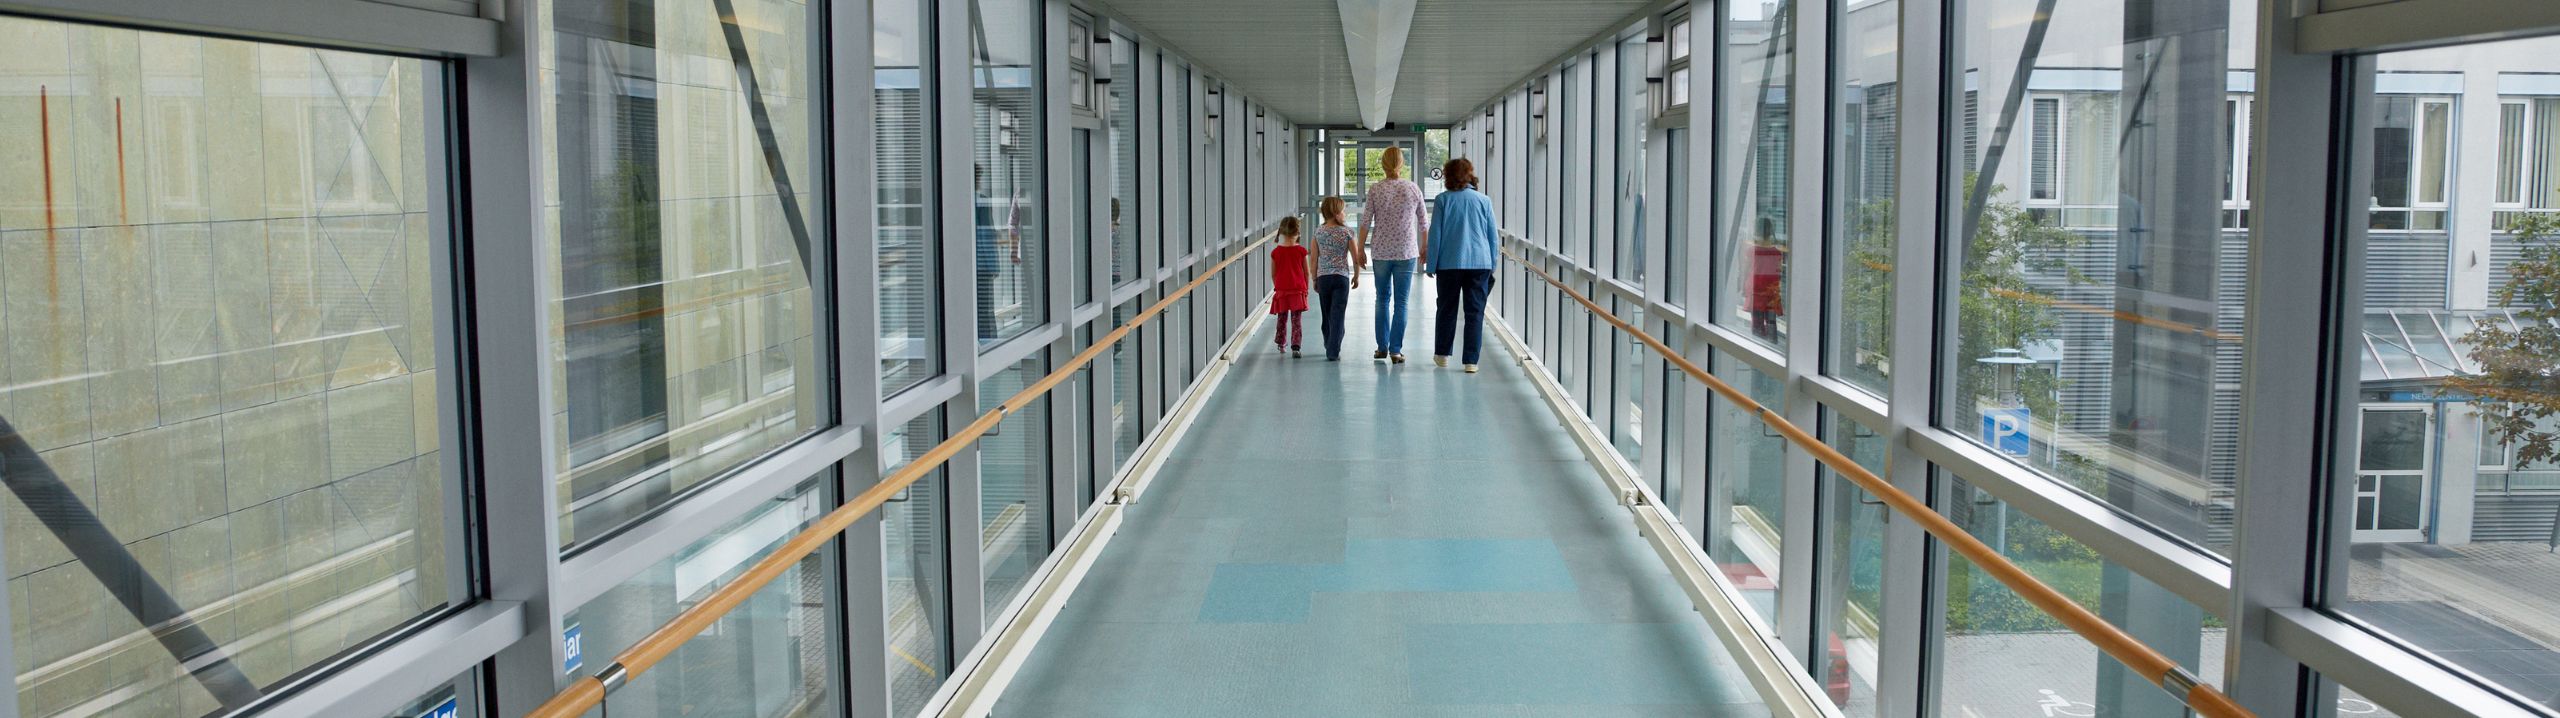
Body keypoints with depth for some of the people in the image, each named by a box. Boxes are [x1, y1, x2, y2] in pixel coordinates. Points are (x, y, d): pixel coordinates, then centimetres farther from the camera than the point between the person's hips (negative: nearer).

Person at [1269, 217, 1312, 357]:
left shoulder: (1276, 252, -5)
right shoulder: (1301, 251, -7)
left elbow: (1273, 274, 2)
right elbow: (1307, 272, -1)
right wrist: (1305, 289, 12)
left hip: (1281, 290, 2)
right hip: (1298, 290, -2)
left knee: (1282, 319, 18)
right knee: (1296, 321, 0)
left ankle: (1281, 344, 32)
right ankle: (1295, 347, -10)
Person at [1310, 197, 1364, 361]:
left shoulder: (1318, 232, 0)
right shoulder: (1346, 232, -7)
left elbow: (1314, 259, 2)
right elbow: (1356, 257, -3)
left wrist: (1315, 279, 13)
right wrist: (1356, 276, 13)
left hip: (1323, 277, 3)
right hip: (1341, 277, -3)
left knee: (1327, 315, 15)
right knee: (1338, 315, -2)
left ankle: (1329, 347, 29)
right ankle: (1333, 352, -8)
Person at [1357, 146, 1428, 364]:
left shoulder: (1375, 189, -5)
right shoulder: (1413, 189, -3)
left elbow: (1365, 223, -5)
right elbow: (1423, 224, 4)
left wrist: (1361, 249, 5)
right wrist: (1424, 248, 17)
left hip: (1381, 251, 1)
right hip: (1406, 251, -1)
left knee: (1383, 299, 16)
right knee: (1401, 302, 4)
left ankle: (1382, 347, 17)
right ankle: (1396, 350, 2)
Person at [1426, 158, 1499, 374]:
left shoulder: (1443, 200, -2)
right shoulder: (1484, 201, 2)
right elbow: (1493, 236, 6)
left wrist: (1431, 264, 4)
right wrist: (1492, 266, 15)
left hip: (1449, 263, 0)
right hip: (1479, 263, 0)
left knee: (1447, 309, 15)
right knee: (1475, 312, 2)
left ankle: (1442, 354, 24)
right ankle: (1471, 360, -1)